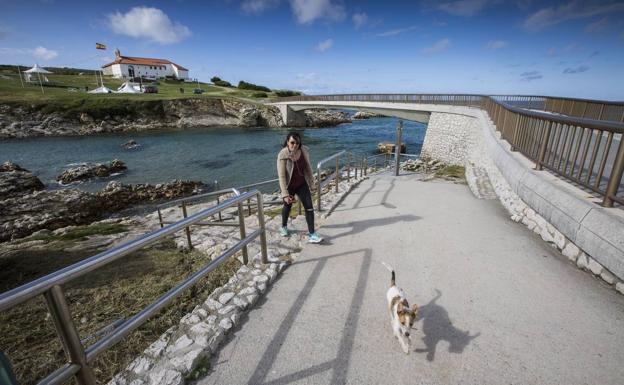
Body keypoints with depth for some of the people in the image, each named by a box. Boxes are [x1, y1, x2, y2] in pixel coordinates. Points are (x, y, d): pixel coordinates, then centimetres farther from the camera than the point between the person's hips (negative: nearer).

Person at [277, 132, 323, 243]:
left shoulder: (304, 151, -14)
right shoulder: (283, 155, -25)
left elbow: (308, 166, 1)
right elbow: (281, 176, -25)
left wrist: (311, 181, 10)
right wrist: (285, 194, -28)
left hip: (302, 184, 3)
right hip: (289, 186, -2)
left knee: (309, 207, -6)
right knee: (287, 206, 18)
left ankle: (312, 235, 1)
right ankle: (284, 227, 46)